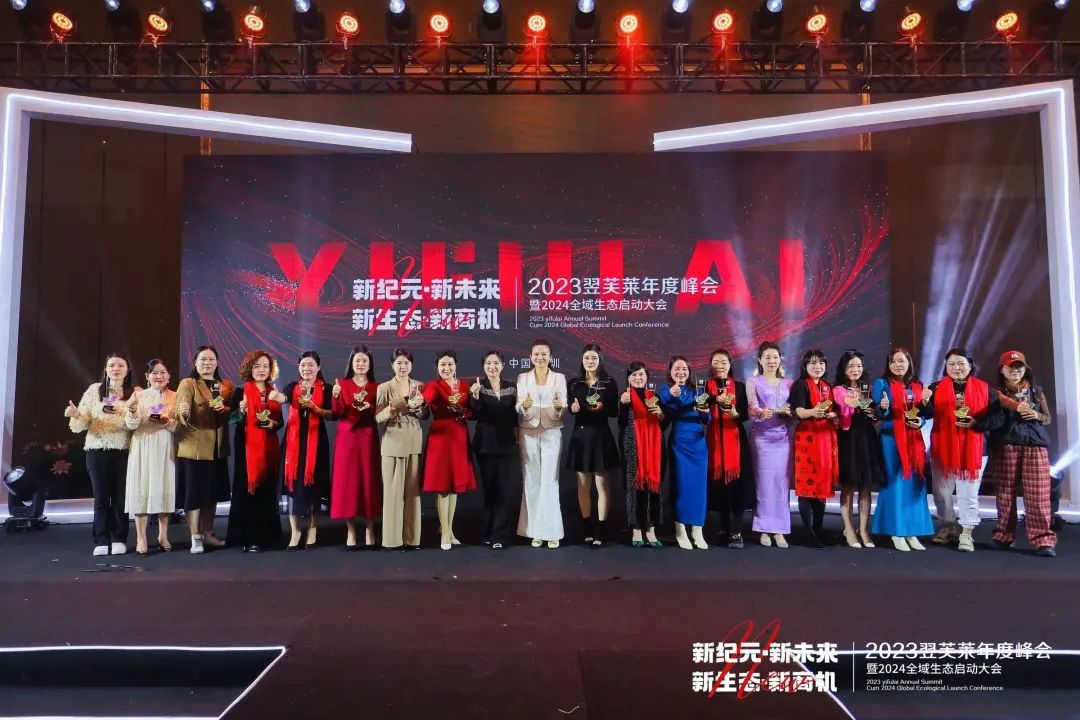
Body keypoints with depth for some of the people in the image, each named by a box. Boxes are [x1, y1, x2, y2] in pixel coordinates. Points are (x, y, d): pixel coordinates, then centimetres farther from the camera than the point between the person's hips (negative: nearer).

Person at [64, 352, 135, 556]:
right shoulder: (94, 390, 3)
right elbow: (81, 425, 1)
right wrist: (75, 415, -20)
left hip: (124, 452, 0)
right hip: (97, 451, 1)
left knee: (120, 496, 3)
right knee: (101, 496, 5)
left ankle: (119, 539, 15)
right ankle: (102, 541, 14)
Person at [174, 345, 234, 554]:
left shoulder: (225, 386, 13)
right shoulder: (187, 384, -4)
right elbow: (183, 416, -15)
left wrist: (224, 409, -8)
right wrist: (184, 413, -37)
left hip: (218, 448, 5)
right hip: (194, 447, -5)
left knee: (213, 492, 11)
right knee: (194, 492, -2)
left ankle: (208, 533, 22)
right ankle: (195, 538, 5)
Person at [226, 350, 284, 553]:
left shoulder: (274, 393, 11)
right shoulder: (241, 392, -2)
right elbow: (233, 420, -6)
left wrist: (273, 424, -6)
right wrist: (241, 411, -24)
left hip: (269, 447, 4)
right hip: (248, 446, -4)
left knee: (268, 490, 6)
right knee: (248, 489, -4)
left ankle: (267, 535, 14)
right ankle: (248, 538, 1)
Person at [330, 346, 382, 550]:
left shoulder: (376, 387, 8)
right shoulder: (342, 384, 5)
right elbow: (337, 414, -4)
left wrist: (370, 408, -14)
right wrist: (336, 396, -21)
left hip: (368, 439, 1)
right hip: (347, 439, -1)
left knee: (369, 481, 1)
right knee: (347, 482, -2)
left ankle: (369, 530, 9)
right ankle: (350, 532, 6)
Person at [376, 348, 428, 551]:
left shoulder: (419, 386, 7)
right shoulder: (384, 388, -3)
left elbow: (425, 416, 7)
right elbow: (377, 417, -5)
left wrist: (419, 406, -14)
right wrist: (389, 411, -25)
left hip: (415, 442, 3)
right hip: (393, 443, -3)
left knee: (413, 490, 7)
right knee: (393, 490, -1)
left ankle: (412, 536, 14)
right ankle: (393, 537, 7)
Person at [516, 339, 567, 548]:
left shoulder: (559, 378, 6)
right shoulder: (523, 378, 8)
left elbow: (563, 409, 2)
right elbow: (518, 408, 2)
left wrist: (559, 406, -20)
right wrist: (525, 406, -21)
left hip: (551, 433, -1)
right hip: (529, 433, 1)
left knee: (549, 482, -6)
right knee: (531, 482, 2)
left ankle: (551, 531, 0)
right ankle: (534, 531, 9)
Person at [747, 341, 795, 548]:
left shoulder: (787, 383, 15)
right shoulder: (753, 382, 5)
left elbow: (794, 412, 11)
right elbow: (752, 409, -7)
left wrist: (788, 412, -11)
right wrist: (761, 412, -27)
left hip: (783, 436, 3)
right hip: (762, 436, -3)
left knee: (782, 482, 0)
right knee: (764, 481, -5)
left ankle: (779, 530, 5)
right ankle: (764, 530, 2)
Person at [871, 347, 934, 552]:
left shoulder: (917, 386, 12)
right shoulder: (882, 384, -2)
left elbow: (923, 414, 15)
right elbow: (877, 414, -8)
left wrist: (920, 422, -6)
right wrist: (883, 407, -29)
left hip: (914, 440, 5)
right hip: (891, 440, -5)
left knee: (915, 485, 5)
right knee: (894, 484, -4)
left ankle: (912, 532, 13)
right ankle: (896, 533, 2)